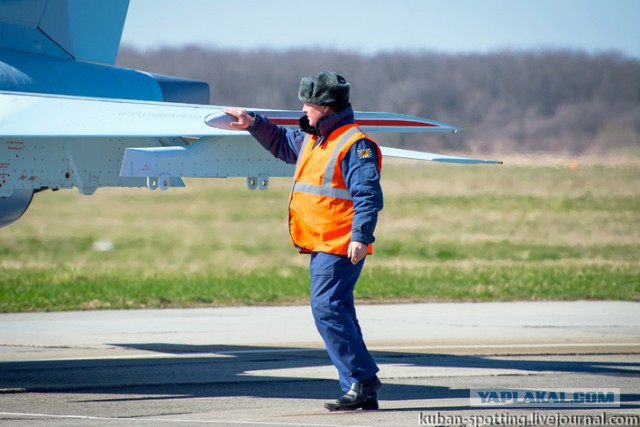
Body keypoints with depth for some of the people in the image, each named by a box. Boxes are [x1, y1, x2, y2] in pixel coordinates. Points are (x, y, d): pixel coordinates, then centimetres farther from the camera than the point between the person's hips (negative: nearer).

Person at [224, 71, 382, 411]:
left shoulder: (354, 144, -13)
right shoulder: (312, 139, 17)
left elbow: (368, 195, -20)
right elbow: (282, 143, 38)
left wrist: (360, 236, -27)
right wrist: (253, 124, 28)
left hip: (340, 247, -10)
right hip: (321, 247, 10)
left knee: (327, 309, -15)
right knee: (336, 313, 8)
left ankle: (363, 379, -11)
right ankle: (361, 393, 10)